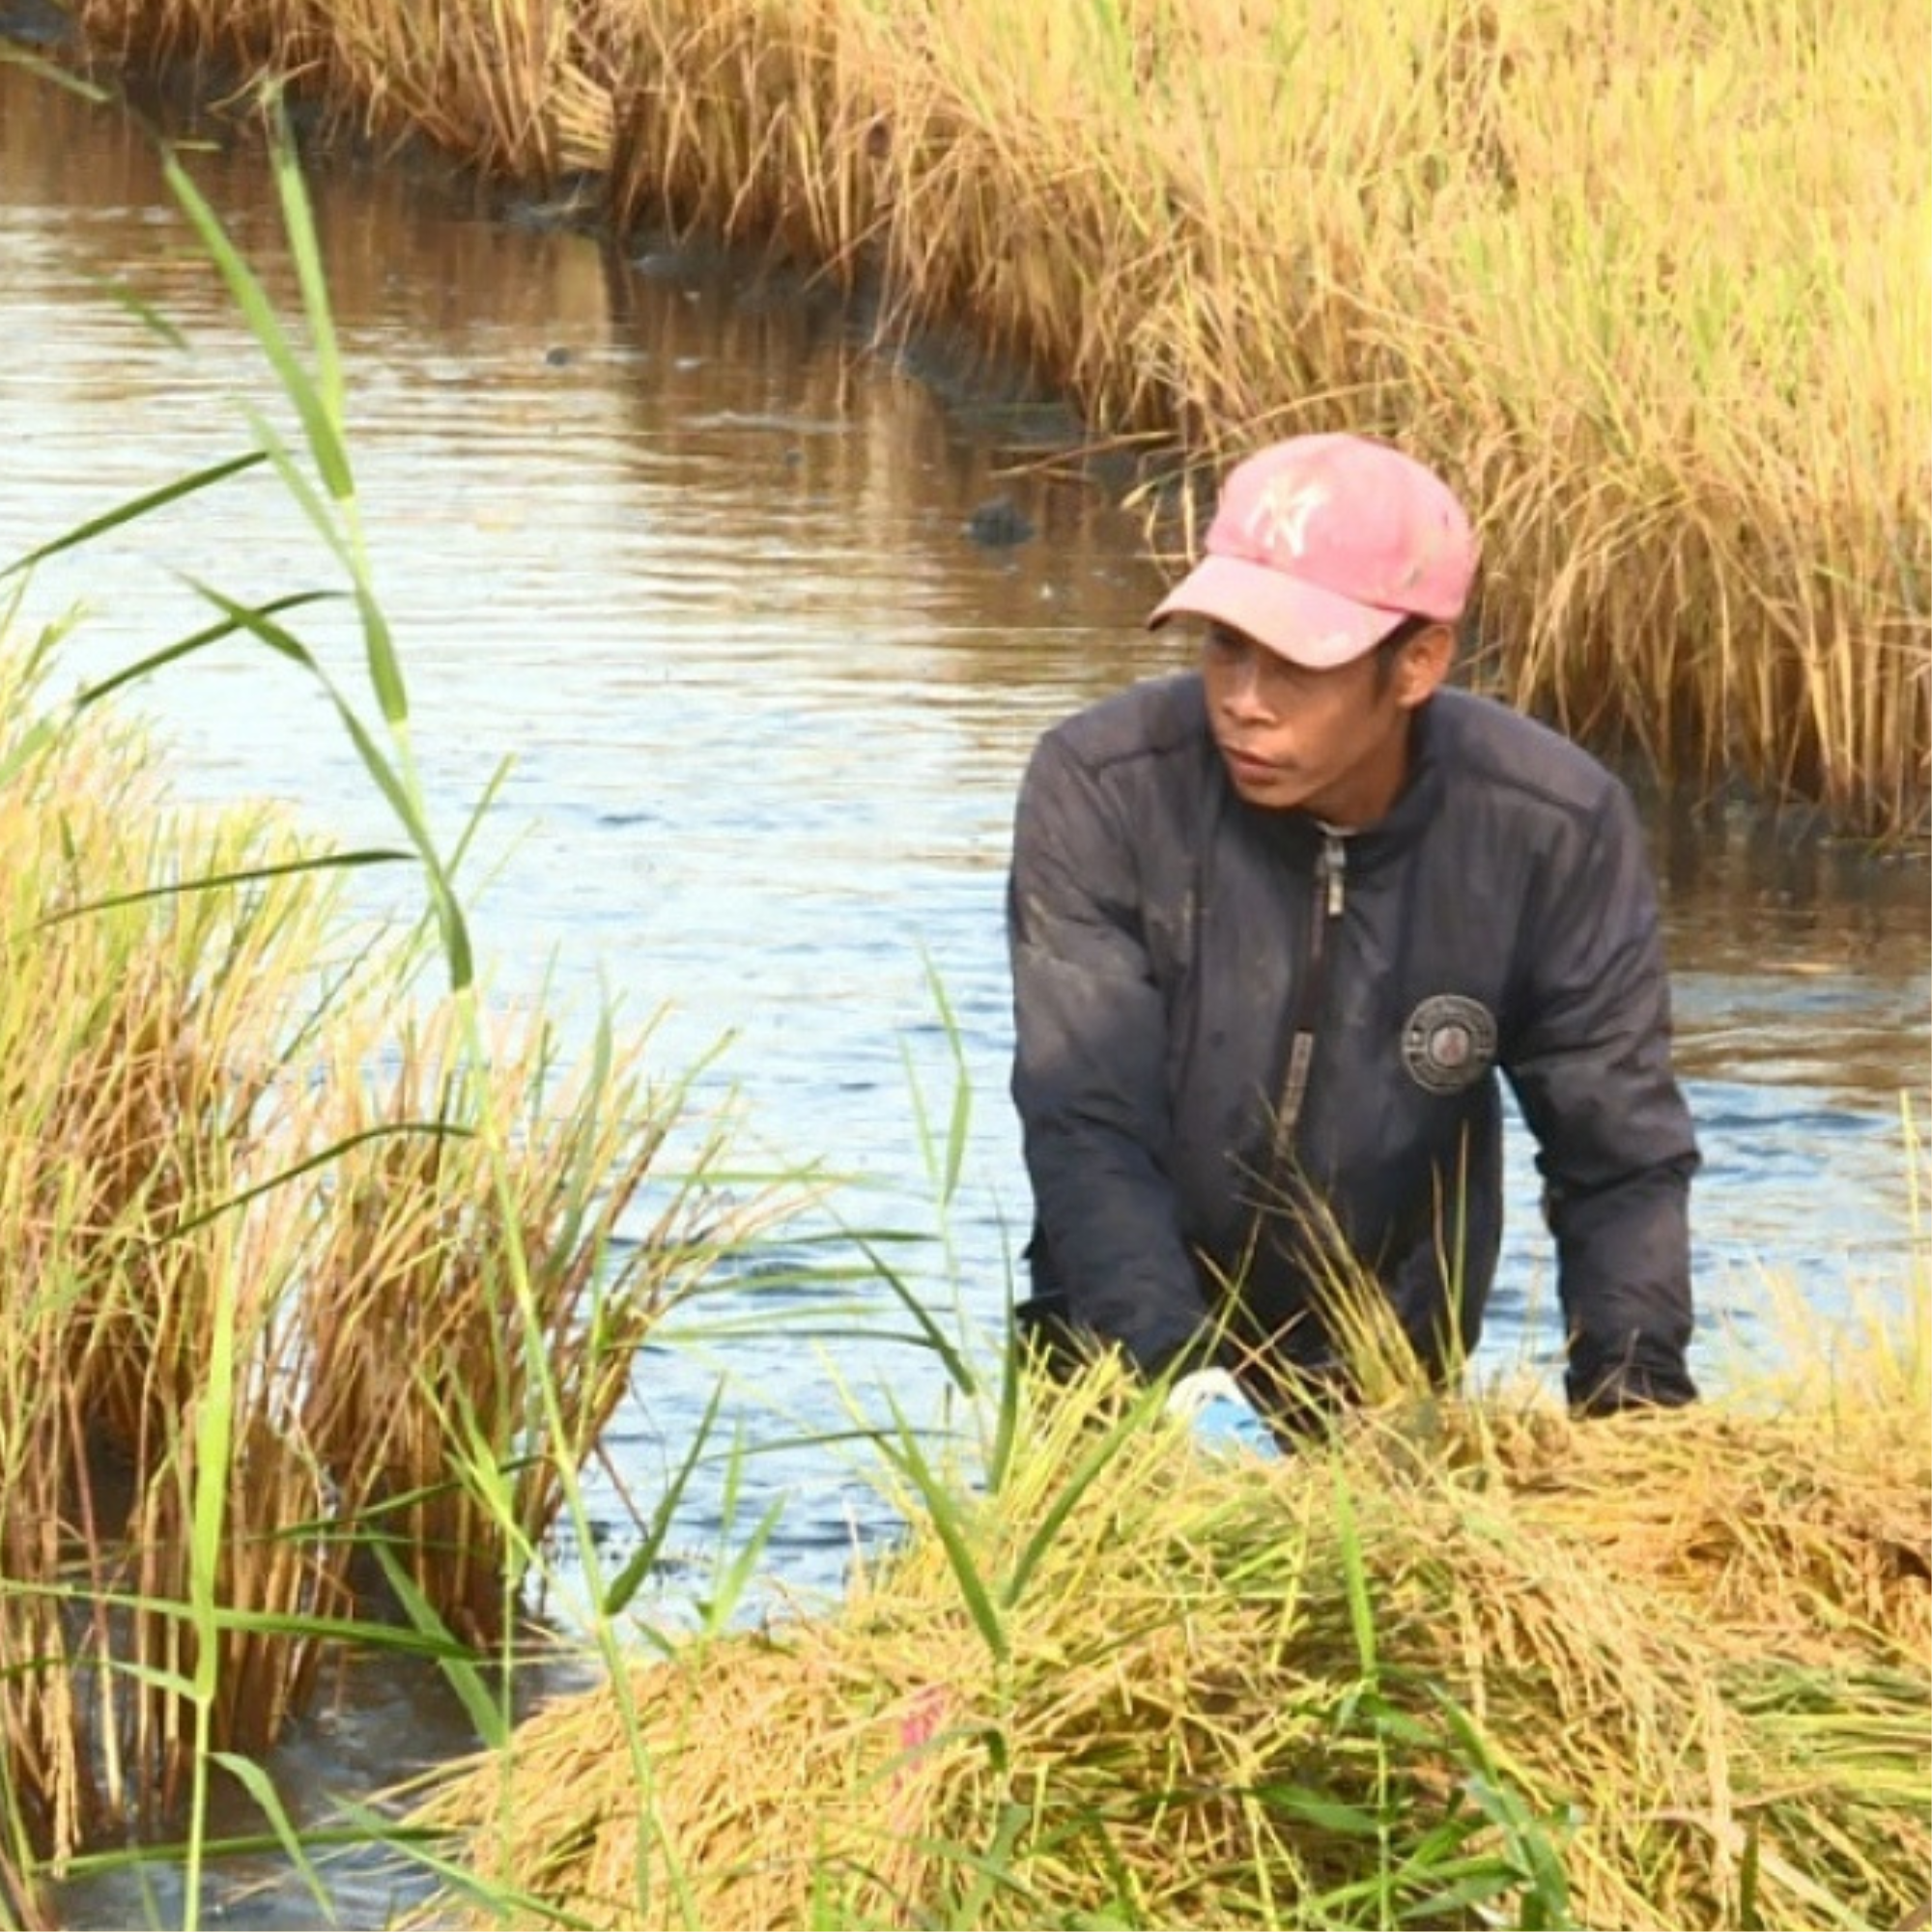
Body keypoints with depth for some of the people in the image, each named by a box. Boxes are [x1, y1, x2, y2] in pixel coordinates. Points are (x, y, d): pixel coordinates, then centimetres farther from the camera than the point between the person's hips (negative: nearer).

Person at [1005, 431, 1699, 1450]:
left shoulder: (1557, 833, -14)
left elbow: (1620, 1158, -8)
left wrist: (1633, 1415, -22)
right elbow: (1084, 1127, -23)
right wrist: (1190, 1385, -37)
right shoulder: (1101, 788, -18)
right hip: (1125, 1363, -1)